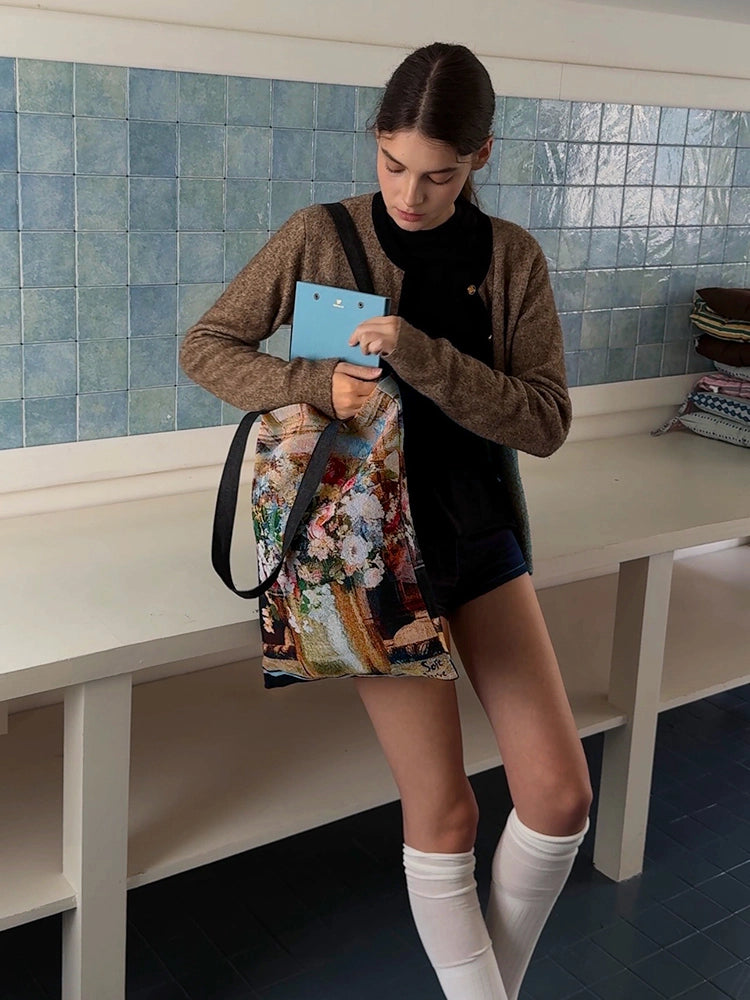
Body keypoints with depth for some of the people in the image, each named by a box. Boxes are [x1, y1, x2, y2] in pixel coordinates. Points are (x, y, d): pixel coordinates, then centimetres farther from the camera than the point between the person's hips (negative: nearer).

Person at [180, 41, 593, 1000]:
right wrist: (315, 382, -18)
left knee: (561, 795, 0)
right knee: (443, 812, -2)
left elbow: (545, 420, -7)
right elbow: (206, 346, 0)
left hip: (479, 525, 3)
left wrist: (421, 356, -22)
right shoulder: (320, 237, -5)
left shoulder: (512, 258, 0)